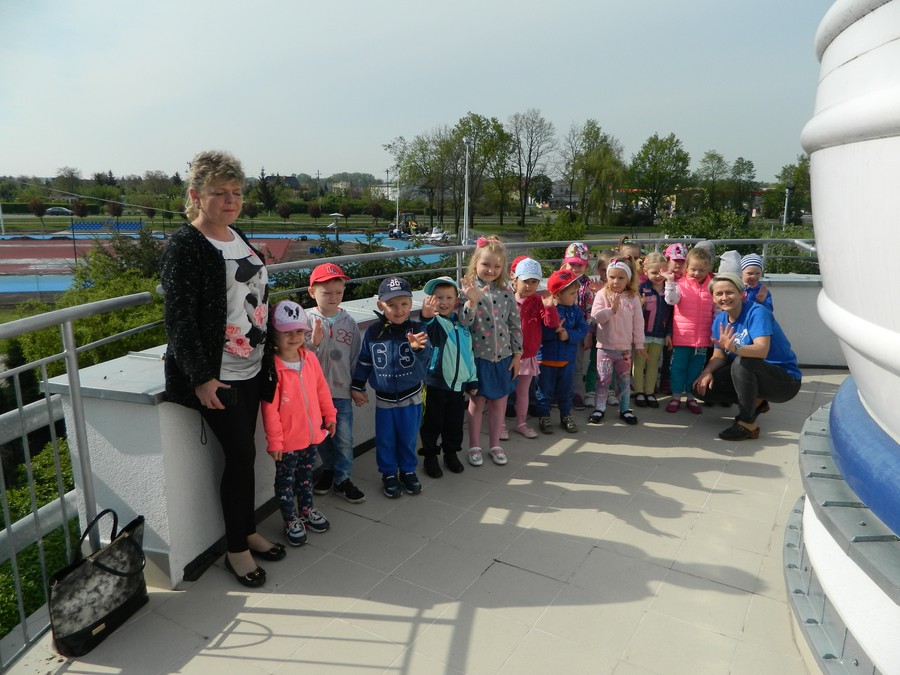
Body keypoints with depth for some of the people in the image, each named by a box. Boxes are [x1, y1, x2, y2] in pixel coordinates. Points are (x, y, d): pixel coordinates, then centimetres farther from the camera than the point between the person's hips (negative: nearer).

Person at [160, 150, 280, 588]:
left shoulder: (238, 238, 11)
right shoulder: (185, 247, -12)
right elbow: (179, 319, -16)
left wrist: (268, 355, 18)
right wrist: (200, 377, -21)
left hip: (250, 369, 7)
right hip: (216, 376, -7)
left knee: (243, 454, 14)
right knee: (241, 455, -2)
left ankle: (248, 532, 31)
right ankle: (236, 550, 16)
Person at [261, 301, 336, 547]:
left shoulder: (310, 358, -3)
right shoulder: (273, 367, -22)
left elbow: (322, 389, 8)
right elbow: (270, 409, -20)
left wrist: (330, 416, 11)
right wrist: (274, 440, -17)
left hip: (312, 433, 6)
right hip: (288, 440, -6)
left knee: (306, 474, 25)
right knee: (286, 480, 14)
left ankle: (307, 509, 44)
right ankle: (291, 520, 31)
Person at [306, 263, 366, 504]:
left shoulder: (349, 322, -1)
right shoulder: (307, 320, -8)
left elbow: (355, 357, 5)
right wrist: (313, 343, -27)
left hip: (342, 390, 1)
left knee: (344, 438, 4)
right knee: (322, 435, 15)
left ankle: (342, 479, 21)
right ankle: (328, 468, 38)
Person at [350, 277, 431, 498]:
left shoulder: (416, 330, -12)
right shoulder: (373, 332, -8)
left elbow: (426, 355, -26)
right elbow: (363, 361, 4)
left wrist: (419, 347, -48)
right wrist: (357, 387, 7)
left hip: (411, 396, 0)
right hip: (384, 398, 1)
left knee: (408, 437, 15)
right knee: (385, 439, 13)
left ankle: (408, 471, 36)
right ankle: (389, 474, 33)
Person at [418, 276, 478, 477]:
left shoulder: (461, 324, 7)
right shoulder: (433, 322, -10)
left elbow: (469, 353, 16)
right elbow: (427, 329, -37)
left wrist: (472, 380, 17)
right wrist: (426, 316, -60)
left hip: (458, 384, 5)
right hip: (435, 383, -4)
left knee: (455, 423, 16)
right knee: (432, 423, 7)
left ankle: (451, 453, 34)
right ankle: (430, 456, 24)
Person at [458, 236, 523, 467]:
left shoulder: (506, 291, -1)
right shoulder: (468, 290, -10)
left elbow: (515, 324, 3)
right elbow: (463, 323, -19)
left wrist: (517, 354, 3)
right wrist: (472, 301, -34)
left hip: (503, 356, 3)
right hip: (478, 356, -3)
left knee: (499, 401, 13)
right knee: (477, 401, 10)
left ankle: (495, 444, 31)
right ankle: (474, 446, 26)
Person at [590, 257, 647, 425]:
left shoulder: (633, 297, -3)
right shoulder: (602, 295, -6)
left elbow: (638, 322, 0)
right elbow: (595, 317, -14)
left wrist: (639, 344, 1)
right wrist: (612, 309, -24)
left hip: (625, 347, 2)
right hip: (605, 346, -1)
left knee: (624, 380, 13)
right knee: (603, 379, 6)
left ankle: (624, 409, 25)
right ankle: (599, 408, 18)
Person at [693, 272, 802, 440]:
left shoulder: (757, 312, -20)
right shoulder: (720, 320, 0)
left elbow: (762, 350, -34)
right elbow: (719, 355, 2)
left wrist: (734, 347, -52)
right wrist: (707, 372, -19)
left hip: (785, 380, -7)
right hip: (753, 376, 7)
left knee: (742, 362, -36)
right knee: (704, 386, -5)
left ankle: (747, 423, -21)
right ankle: (755, 403, 12)